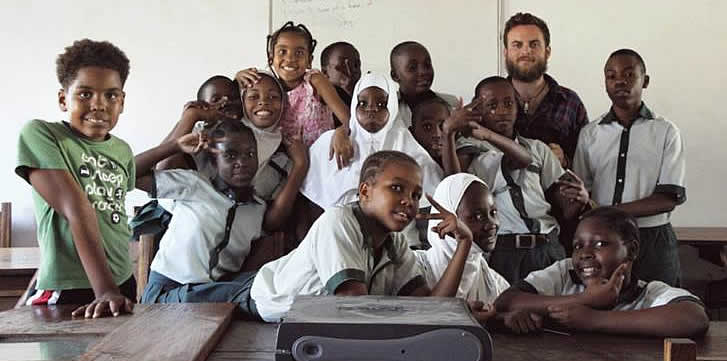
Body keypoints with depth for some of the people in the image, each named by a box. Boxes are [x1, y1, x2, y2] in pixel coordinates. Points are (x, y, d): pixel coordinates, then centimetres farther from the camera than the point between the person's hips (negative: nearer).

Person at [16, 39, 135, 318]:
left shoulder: (122, 150, 8)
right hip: (66, 292, -6)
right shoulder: (40, 135, -11)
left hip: (124, 285, 6)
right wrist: (105, 291, -28)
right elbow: (77, 210, -22)